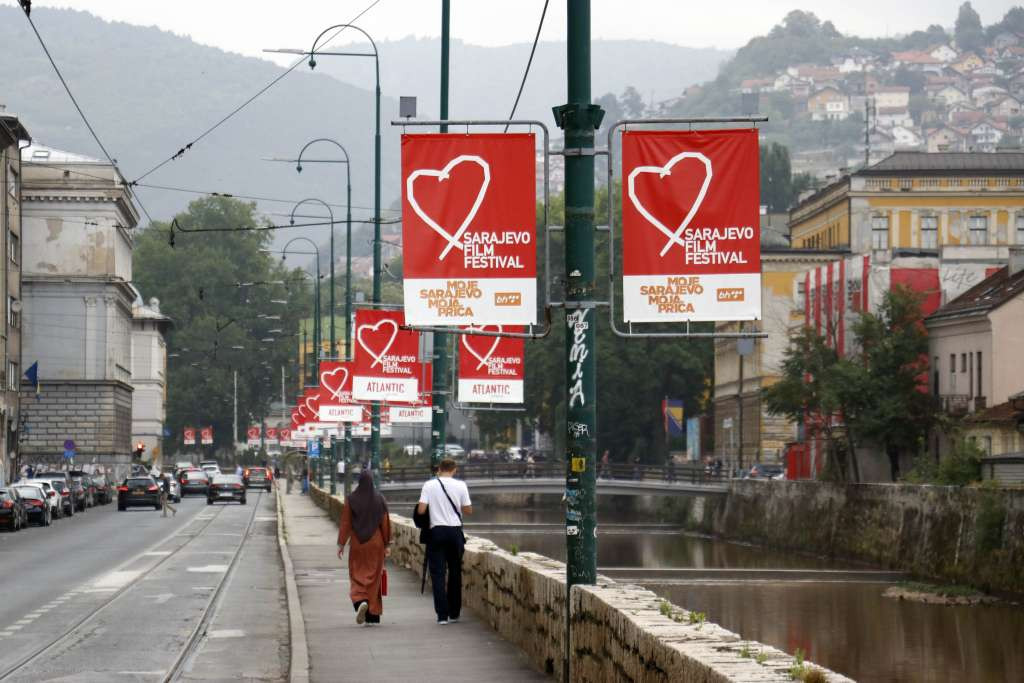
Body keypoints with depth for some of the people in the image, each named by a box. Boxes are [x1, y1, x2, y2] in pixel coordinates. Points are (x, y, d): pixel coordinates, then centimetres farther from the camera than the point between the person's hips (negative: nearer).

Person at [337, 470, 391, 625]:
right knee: (374, 577, 9)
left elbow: (345, 523, -5)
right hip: (375, 543, 1)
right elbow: (385, 523, -2)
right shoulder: (379, 499, -4)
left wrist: (341, 544, 1)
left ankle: (360, 601, -20)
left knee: (357, 576, 8)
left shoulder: (351, 500, -6)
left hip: (357, 543, -1)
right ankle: (373, 615, 10)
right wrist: (387, 545, 5)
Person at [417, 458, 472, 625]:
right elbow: (468, 510, 1)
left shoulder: (429, 485, -4)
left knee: (438, 573, 1)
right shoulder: (460, 486, -1)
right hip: (455, 531, 1)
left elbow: (421, 510, -8)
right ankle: (454, 613, 18)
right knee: (455, 572, 14)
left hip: (437, 531, -1)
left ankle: (442, 614, -7)